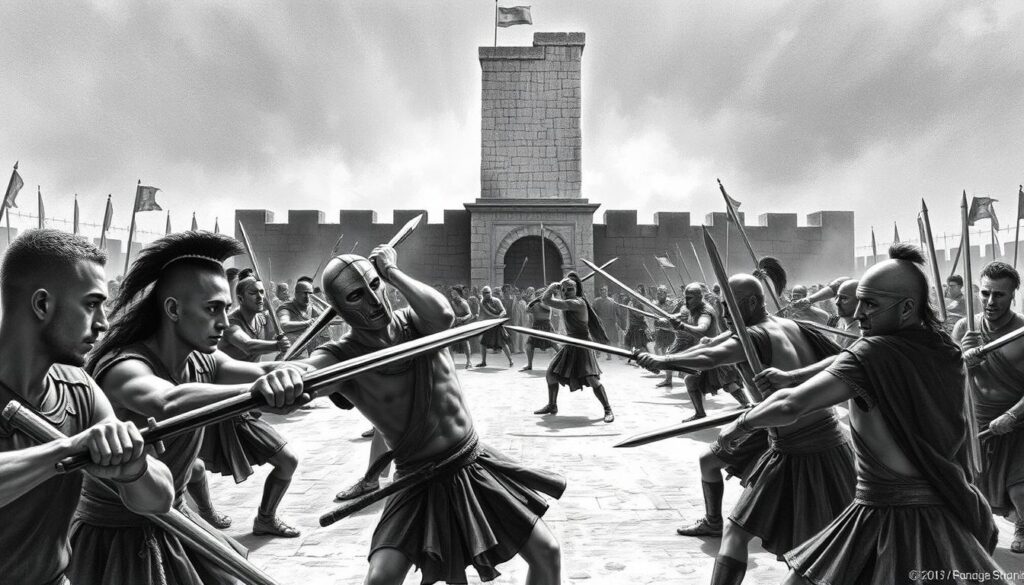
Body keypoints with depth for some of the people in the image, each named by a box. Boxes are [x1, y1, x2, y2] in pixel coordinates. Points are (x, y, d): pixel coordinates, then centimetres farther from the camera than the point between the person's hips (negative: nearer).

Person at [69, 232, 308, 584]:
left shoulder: (202, 362, -6)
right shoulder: (123, 367, -26)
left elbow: (261, 371, -20)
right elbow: (169, 403, -46)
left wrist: (286, 373, -43)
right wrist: (255, 390, -61)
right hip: (115, 538, -6)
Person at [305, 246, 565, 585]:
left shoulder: (414, 322, -7)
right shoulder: (342, 356, -13)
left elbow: (443, 315, -31)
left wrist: (392, 271, -19)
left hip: (476, 466, 2)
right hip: (421, 483, -2)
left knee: (548, 554, 6)